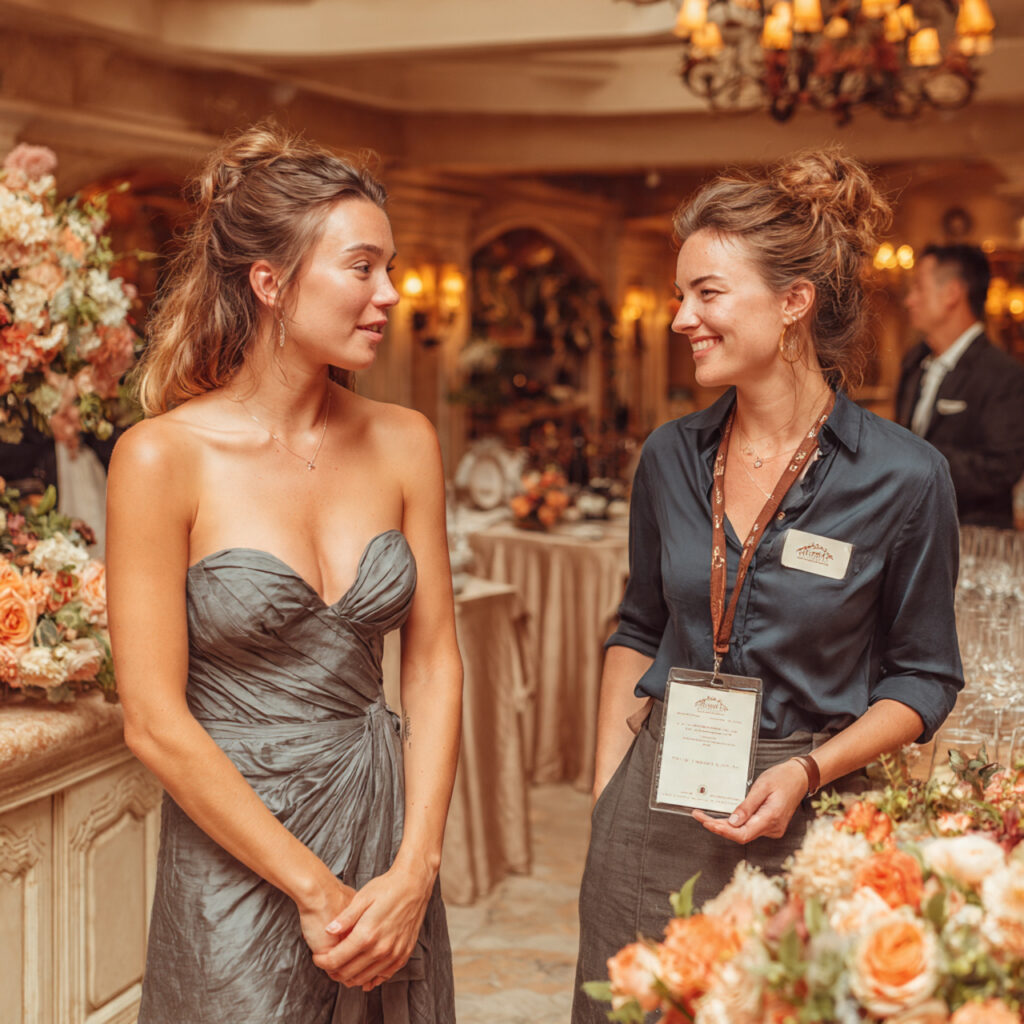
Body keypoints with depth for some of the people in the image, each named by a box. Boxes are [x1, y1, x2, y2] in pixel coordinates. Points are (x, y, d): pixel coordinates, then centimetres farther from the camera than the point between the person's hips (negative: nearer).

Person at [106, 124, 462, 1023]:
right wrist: (314, 889, -13)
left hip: (389, 823, 4)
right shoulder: (163, 458, -13)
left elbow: (434, 663, 2)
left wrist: (414, 870, -7)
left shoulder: (404, 443, 1)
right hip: (233, 842, -4)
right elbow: (156, 723, -14)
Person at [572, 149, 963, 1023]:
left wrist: (808, 771, -16)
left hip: (804, 818, -3)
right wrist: (607, 789, 6)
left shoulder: (905, 477, -12)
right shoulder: (670, 458, 0)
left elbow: (924, 678, -3)